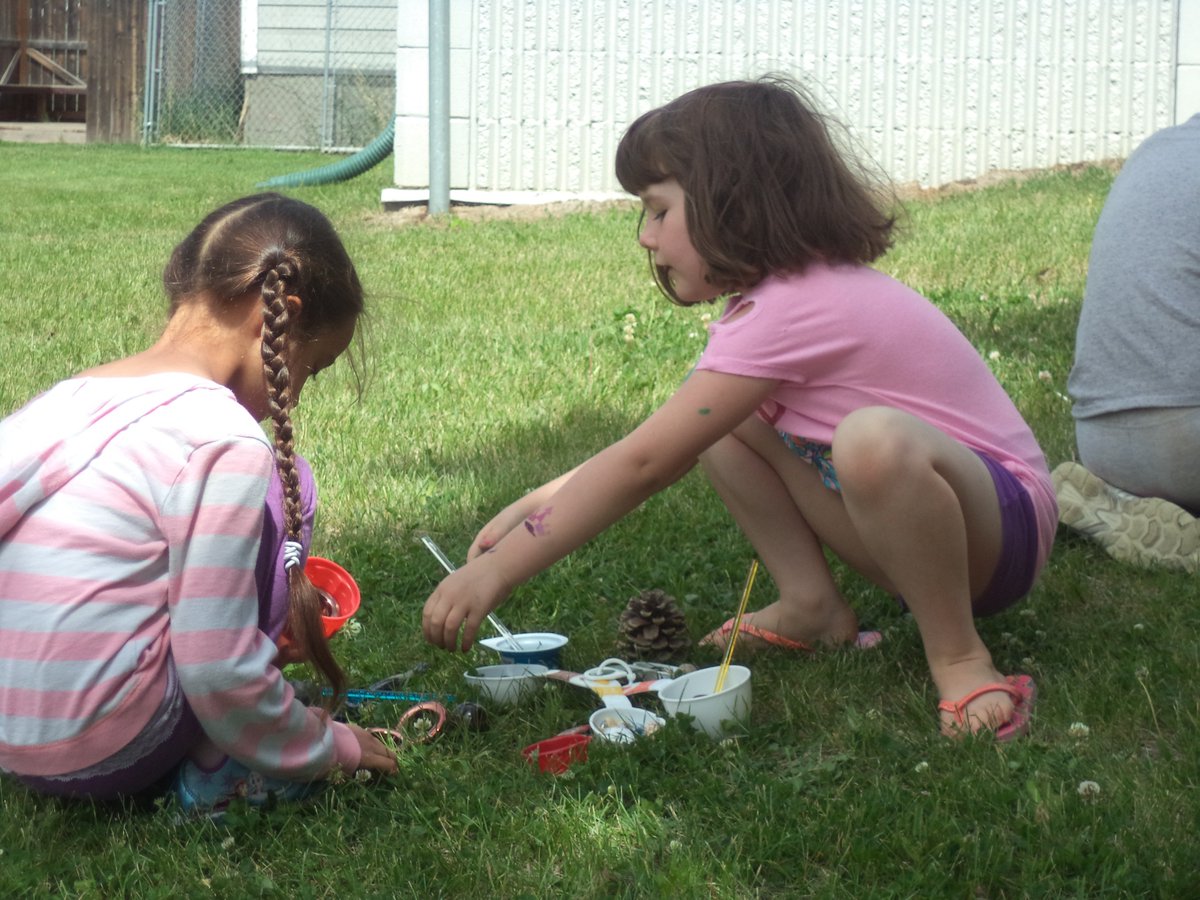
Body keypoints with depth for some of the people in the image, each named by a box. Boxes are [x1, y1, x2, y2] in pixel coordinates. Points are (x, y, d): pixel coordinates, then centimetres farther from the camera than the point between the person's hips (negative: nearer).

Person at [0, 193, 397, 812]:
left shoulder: (70, 398, 6)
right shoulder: (220, 441, -17)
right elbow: (218, 677, -16)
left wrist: (259, 624, 26)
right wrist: (328, 747, 2)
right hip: (105, 755, -8)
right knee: (283, 487, 5)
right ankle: (218, 768, 5)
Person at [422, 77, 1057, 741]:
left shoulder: (788, 310, -24)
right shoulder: (786, 291, 8)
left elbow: (643, 464, -25)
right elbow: (651, 445, 15)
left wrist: (495, 571, -21)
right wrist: (536, 507, 6)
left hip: (1003, 520, -9)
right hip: (918, 512, 9)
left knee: (874, 438, -41)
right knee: (711, 421, 3)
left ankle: (960, 659, -22)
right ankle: (812, 608, 6)